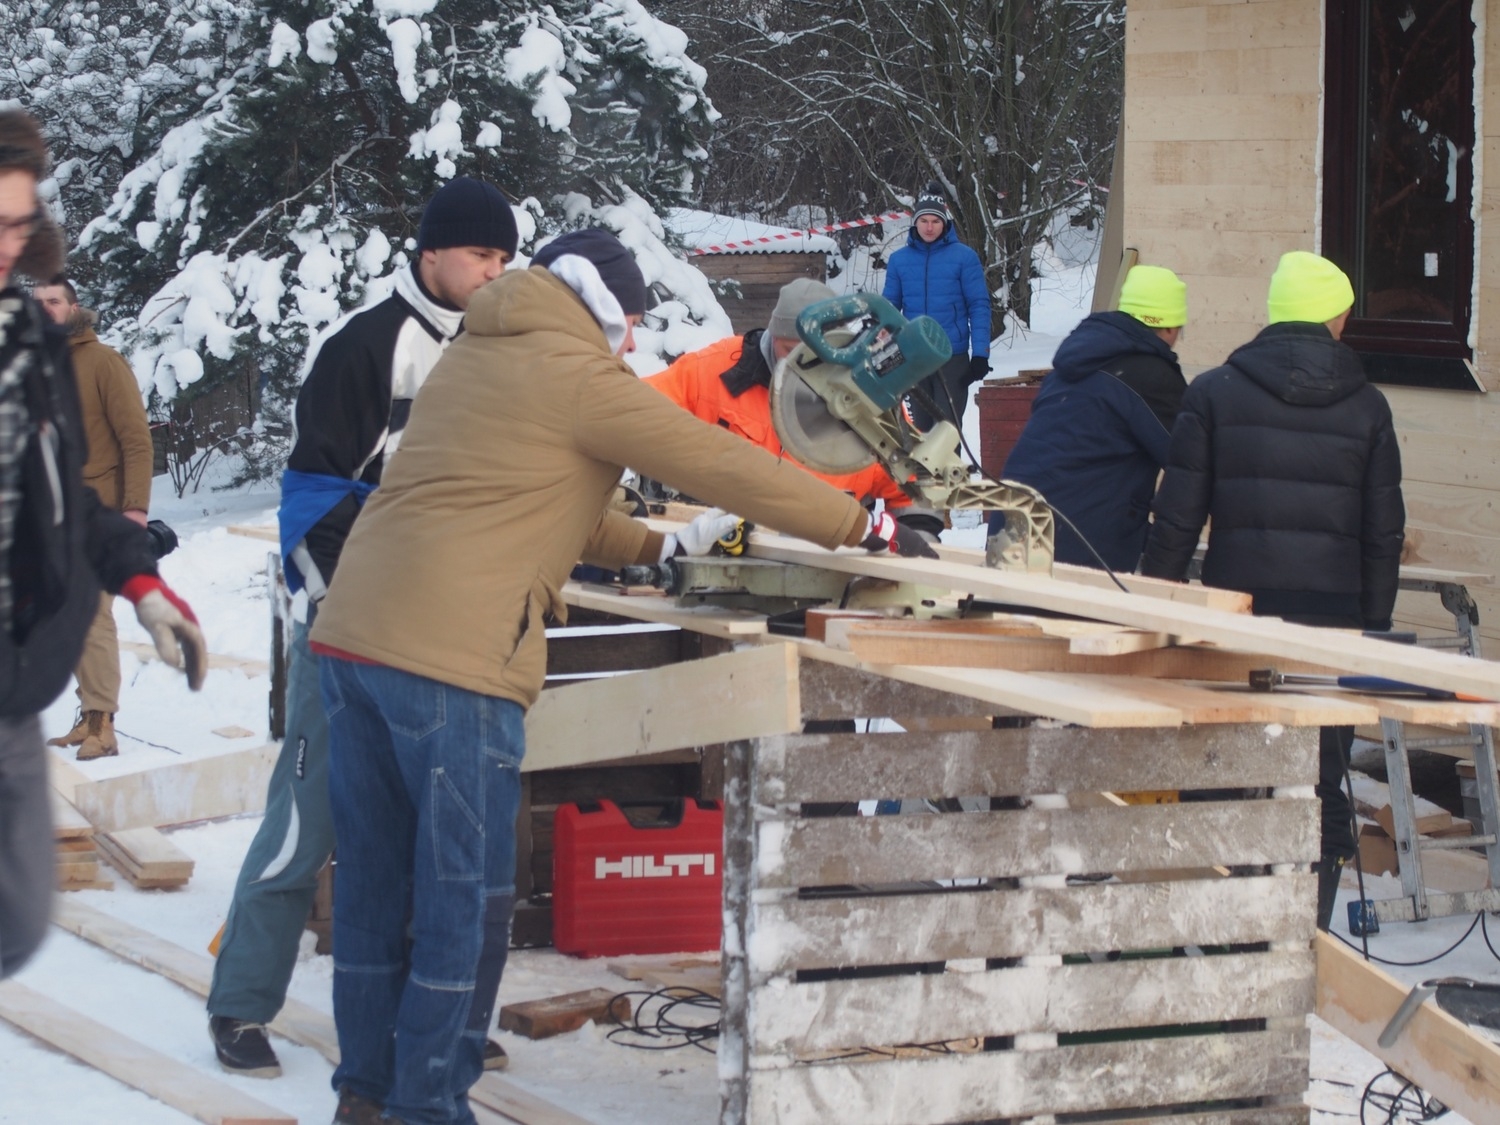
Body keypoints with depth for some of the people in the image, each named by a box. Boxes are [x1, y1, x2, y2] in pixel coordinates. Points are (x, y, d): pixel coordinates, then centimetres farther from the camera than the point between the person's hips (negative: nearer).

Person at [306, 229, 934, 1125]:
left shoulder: (473, 358, 22)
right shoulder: (577, 377, -4)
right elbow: (724, 465, -3)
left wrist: (658, 548, 28)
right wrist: (869, 529, 3)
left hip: (354, 637, 9)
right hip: (449, 658, -9)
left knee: (377, 881, 15)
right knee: (466, 894, 1)